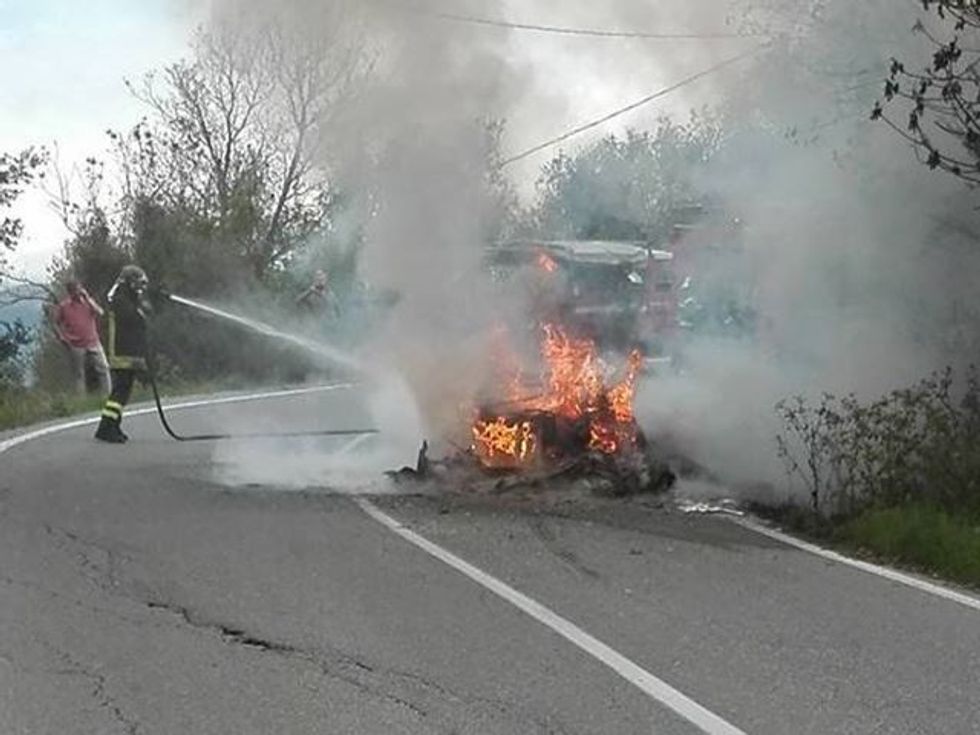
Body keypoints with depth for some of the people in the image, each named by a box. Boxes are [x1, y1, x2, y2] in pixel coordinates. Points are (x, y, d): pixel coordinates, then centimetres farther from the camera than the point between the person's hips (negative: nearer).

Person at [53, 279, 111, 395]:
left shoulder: (88, 301, 9)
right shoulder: (63, 305, 1)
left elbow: (100, 313, -6)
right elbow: (56, 324, 7)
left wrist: (87, 298, -9)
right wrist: (62, 338, -7)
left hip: (93, 343, 2)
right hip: (76, 346, -2)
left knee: (103, 369, -3)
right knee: (78, 375, 4)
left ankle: (107, 397, 3)